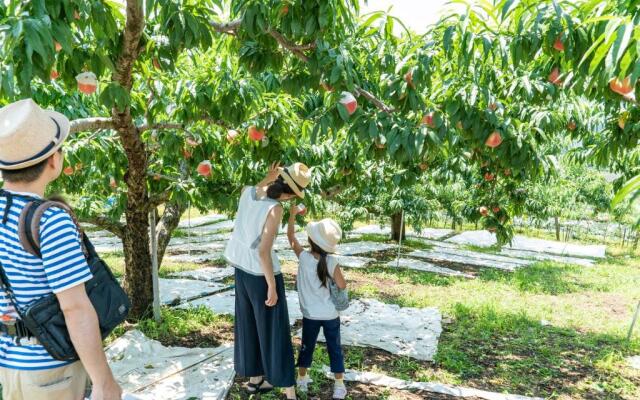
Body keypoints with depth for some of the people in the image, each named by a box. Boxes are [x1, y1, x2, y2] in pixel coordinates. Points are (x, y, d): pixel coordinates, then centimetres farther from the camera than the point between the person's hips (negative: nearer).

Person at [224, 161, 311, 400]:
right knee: (275, 332, 3)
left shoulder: (247, 191, -6)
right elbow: (263, 251, -27)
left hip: (242, 269, 8)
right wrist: (272, 287, -18)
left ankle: (254, 379, 36)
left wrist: (268, 178, 12)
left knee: (249, 325, 20)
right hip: (262, 273, -7)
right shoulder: (275, 209, -26)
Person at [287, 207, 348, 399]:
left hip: (310, 315, 1)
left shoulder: (303, 257, -15)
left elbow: (291, 236, -2)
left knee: (307, 346, 19)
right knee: (335, 348, 13)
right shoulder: (332, 262, -18)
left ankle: (302, 380, 33)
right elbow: (342, 286, -12)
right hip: (331, 315, -1)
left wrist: (293, 214, 5)